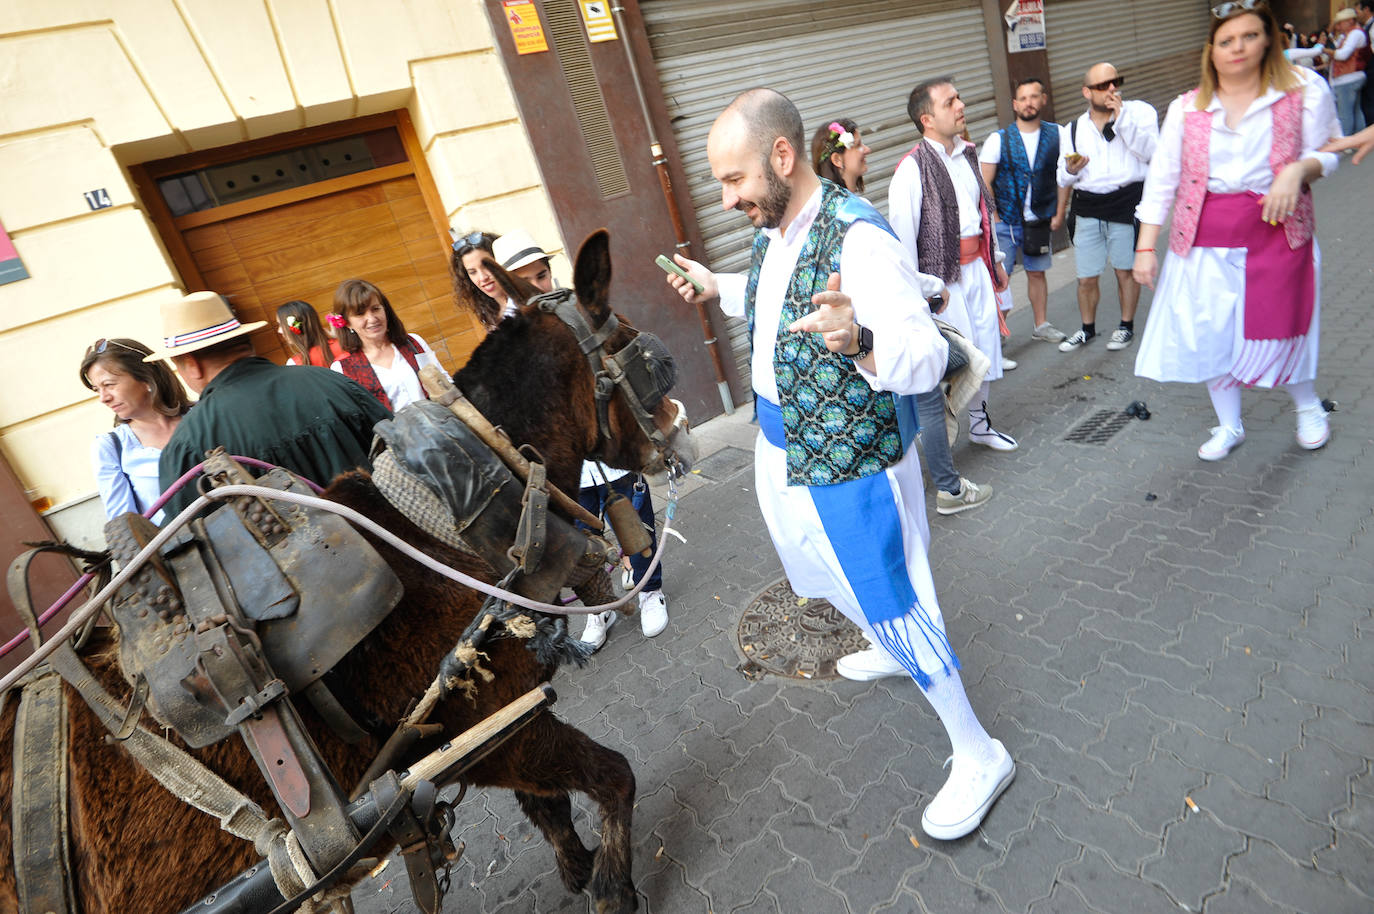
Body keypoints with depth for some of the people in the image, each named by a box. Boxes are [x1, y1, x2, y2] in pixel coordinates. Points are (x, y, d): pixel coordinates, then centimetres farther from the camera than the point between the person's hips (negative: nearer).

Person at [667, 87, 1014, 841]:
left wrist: (860, 344, -50)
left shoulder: (857, 239, -27)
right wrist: (717, 289, 19)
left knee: (893, 601, 3)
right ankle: (891, 650, 59)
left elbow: (927, 357, -32)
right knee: (835, 577, 29)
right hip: (781, 446, 9)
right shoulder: (773, 231, 2)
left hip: (847, 462, -9)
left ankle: (978, 756, 26)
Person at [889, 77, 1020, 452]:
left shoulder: (967, 154, 11)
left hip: (976, 266, 8)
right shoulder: (912, 168, -15)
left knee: (986, 341, 15)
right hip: (943, 273, -8)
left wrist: (994, 261, 22)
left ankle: (979, 422, 33)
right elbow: (902, 232, -18)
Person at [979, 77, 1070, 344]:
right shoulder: (998, 139, -3)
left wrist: (1059, 214, 1)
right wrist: (994, 219, -9)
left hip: (1040, 221, 3)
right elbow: (984, 184, -5)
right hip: (1005, 222, -3)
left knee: (1037, 272, 13)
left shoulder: (1056, 135, 4)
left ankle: (1041, 325, 27)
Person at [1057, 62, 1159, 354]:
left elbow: (1149, 152, -14)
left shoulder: (1139, 111, 2)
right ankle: (1088, 329, 25)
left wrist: (1120, 117, -16)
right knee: (1086, 278, 5)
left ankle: (1126, 326, 27)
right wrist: (1070, 170, -10)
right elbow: (1063, 180, 14)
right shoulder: (1074, 129, 10)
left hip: (1127, 203, -2)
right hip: (1088, 209, 2)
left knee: (1125, 270, 9)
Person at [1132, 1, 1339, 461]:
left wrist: (1297, 169, -20)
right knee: (1209, 333, 5)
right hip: (1203, 241, 1)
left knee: (1276, 327, 3)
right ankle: (1229, 426, 25)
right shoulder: (1186, 108, 2)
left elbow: (1326, 152, 5)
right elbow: (1161, 180, 1)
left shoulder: (1303, 90, 1)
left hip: (1275, 235, -1)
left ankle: (1308, 406, 35)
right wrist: (1145, 247, -4)